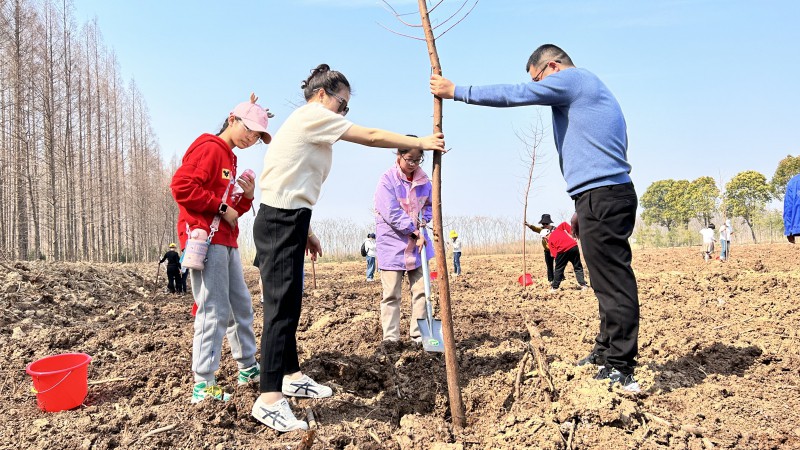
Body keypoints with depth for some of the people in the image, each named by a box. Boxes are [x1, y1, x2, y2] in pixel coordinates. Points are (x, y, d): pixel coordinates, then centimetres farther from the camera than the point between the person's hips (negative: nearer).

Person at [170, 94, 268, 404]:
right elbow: (182, 185, -21)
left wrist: (246, 197, 4)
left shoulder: (229, 157, 21)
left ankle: (248, 368, 27)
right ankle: (203, 386, -3)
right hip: (206, 239, -10)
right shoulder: (209, 148, -7)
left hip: (226, 242, 10)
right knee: (214, 311, -10)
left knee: (241, 306, 15)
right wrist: (221, 207, -17)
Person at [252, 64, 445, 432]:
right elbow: (371, 136, -9)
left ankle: (291, 375, 25)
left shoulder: (309, 125, 21)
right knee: (281, 305, -11)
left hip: (286, 221, 10)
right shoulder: (312, 115, -7)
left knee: (290, 304, 14)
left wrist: (306, 231, 19)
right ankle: (269, 398, -8)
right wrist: (420, 142, -2)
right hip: (280, 223, -10)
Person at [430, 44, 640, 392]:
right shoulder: (589, 90, 27)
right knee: (610, 280, 15)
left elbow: (514, 94, -8)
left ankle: (620, 370, -2)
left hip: (602, 196, -10)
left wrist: (456, 91, 1)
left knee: (613, 282, -7)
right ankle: (606, 352, 25)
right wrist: (582, 209, 23)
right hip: (608, 195, 10)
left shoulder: (572, 77, -2)